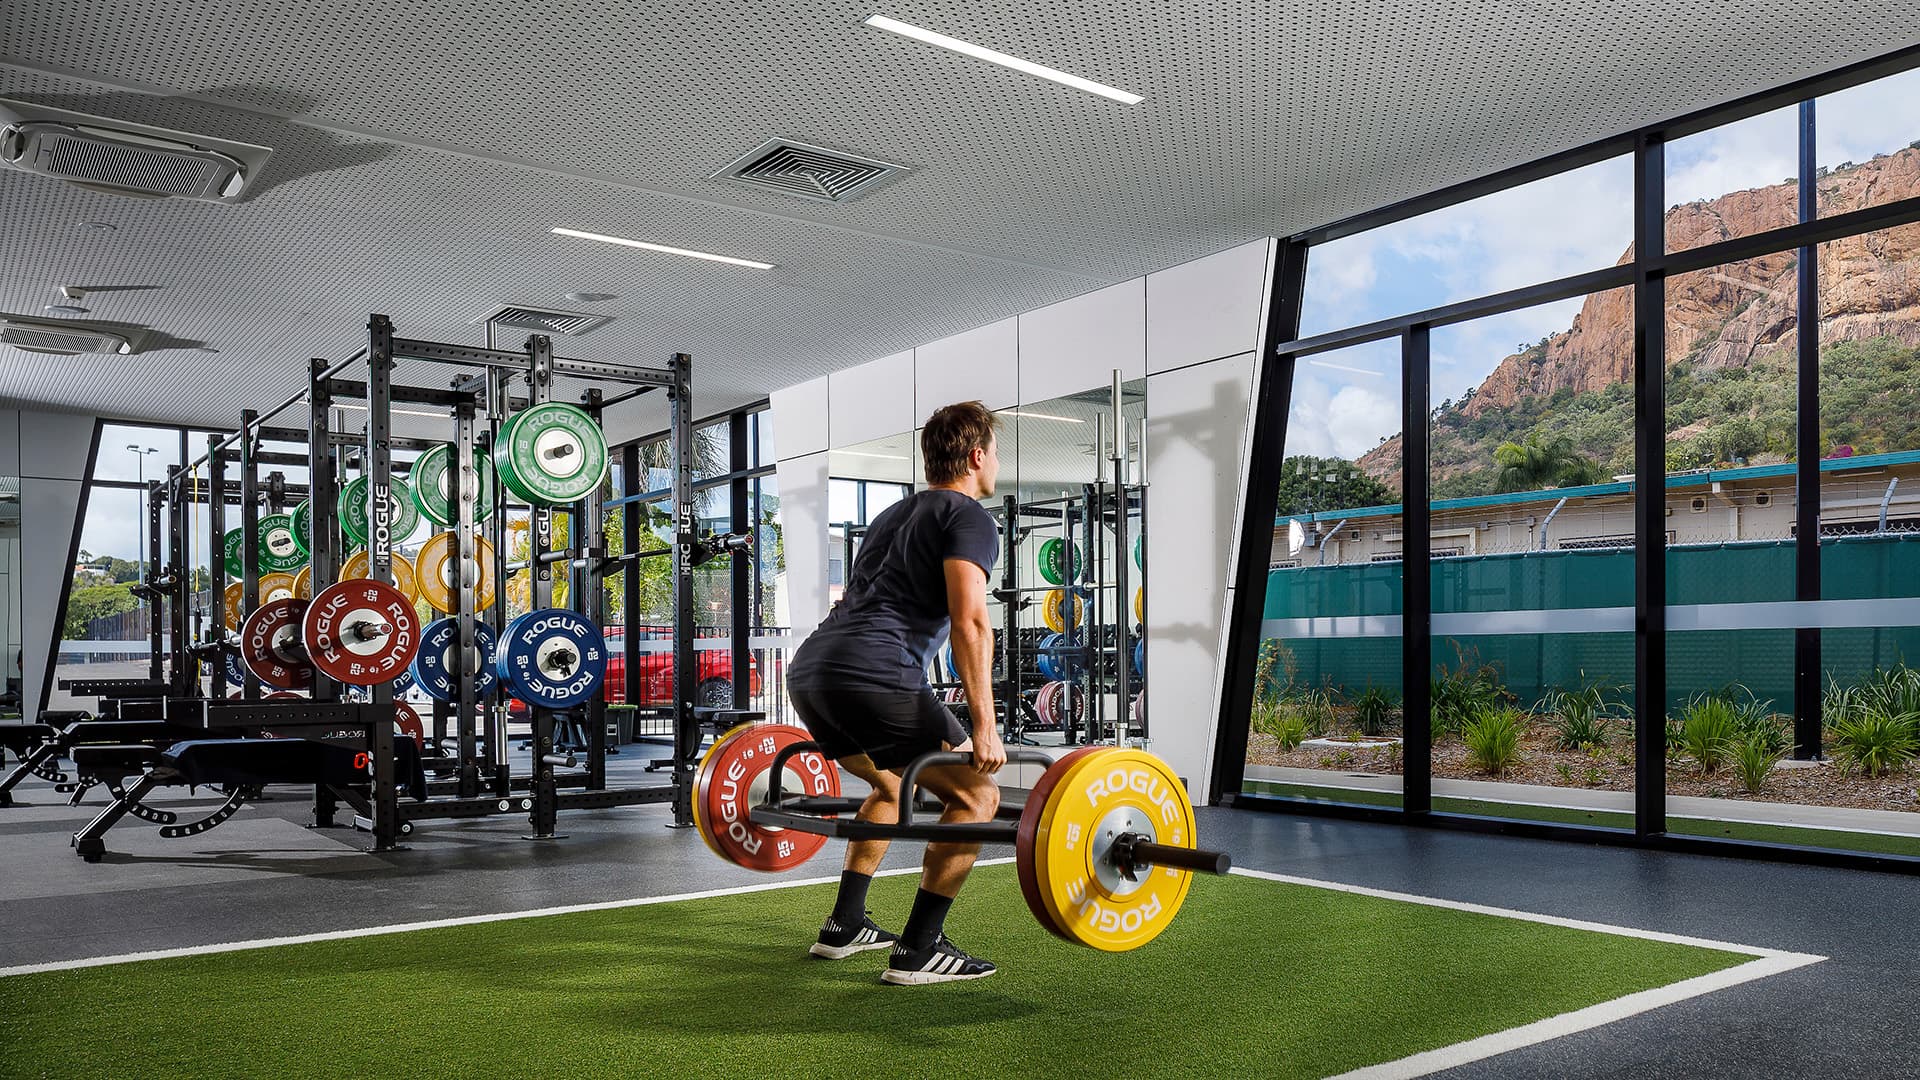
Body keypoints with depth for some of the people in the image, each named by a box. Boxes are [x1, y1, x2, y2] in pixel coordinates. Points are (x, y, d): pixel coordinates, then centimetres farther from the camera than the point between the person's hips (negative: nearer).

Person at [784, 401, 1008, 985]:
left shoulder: (894, 515, 31)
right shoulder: (969, 517, 5)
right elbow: (969, 621, -10)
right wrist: (984, 728, -13)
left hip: (808, 670, 9)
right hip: (870, 674, -9)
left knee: (892, 786, 30)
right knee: (976, 794, 2)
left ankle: (844, 926, 30)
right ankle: (919, 949, 2)